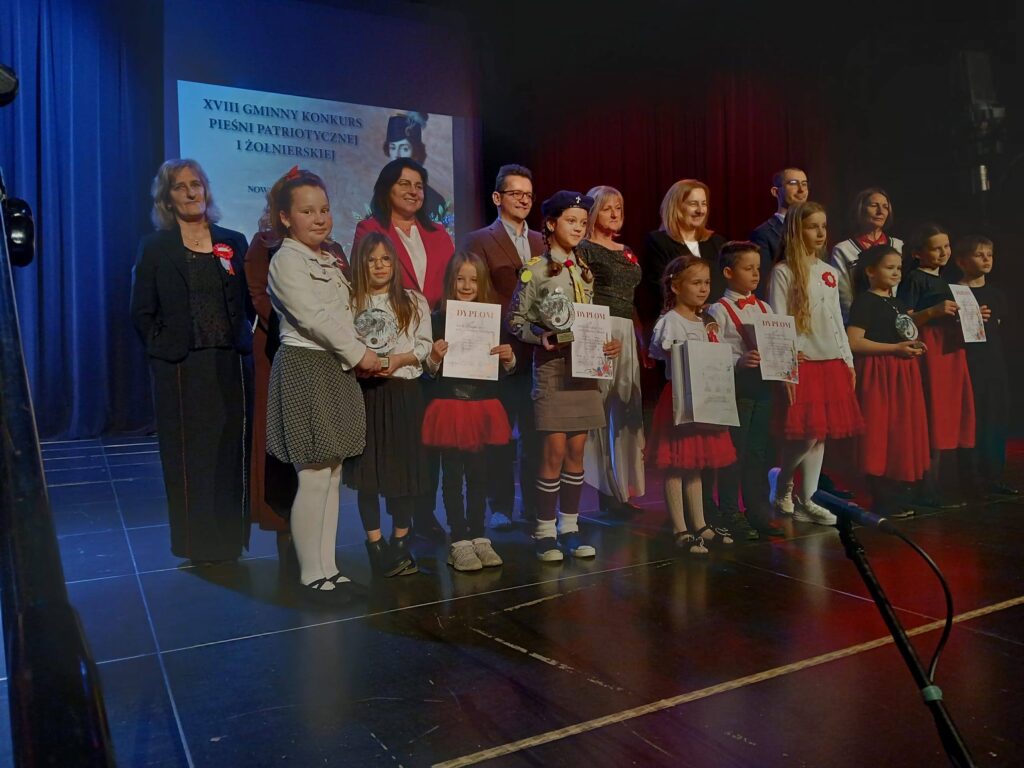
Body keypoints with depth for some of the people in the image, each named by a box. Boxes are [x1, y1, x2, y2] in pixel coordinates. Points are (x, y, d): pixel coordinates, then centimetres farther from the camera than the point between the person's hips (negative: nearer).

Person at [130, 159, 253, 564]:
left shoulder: (233, 242, 9)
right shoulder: (155, 248, 3)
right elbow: (142, 313, 3)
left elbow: (252, 303, 7)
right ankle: (196, 542, 16)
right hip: (182, 369, -2)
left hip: (232, 364, 2)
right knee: (190, 457, 4)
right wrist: (165, 348, -5)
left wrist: (254, 345, -4)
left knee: (233, 453, 7)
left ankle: (231, 538, 20)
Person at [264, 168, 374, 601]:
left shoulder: (330, 261, 17)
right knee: (314, 478, -7)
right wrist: (360, 354, -10)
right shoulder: (286, 260, -7)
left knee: (333, 475, 9)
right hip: (305, 369, -8)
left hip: (337, 370, 8)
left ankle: (328, 568, 18)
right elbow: (313, 317, -15)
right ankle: (311, 576, 5)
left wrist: (355, 358, 4)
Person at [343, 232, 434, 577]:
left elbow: (425, 346, 3)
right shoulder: (349, 303, 5)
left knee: (405, 464, 3)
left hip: (403, 391, 1)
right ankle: (375, 546, 11)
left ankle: (400, 544, 17)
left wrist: (400, 359, -13)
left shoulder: (414, 302, 9)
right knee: (367, 468, 1)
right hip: (364, 390, -1)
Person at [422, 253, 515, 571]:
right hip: (449, 406, -3)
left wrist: (508, 358, -9)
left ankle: (478, 537, 21)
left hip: (483, 406, 3)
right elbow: (427, 370, -3)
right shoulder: (438, 319, -3)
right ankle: (459, 541, 12)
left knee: (479, 475, 10)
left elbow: (504, 370, 11)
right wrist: (434, 359, -23)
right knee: (452, 476, 4)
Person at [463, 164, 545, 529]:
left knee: (535, 431, 7)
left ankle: (534, 504, 18)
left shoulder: (541, 242, 17)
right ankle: (501, 506, 15)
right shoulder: (478, 241, 2)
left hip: (540, 349, 4)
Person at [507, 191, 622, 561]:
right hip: (552, 365, -5)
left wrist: (606, 343, 2)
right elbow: (515, 319, -4)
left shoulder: (584, 270, 13)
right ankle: (545, 530, 8)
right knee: (555, 450, -5)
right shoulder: (535, 269, -4)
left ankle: (569, 525, 18)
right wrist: (540, 336, -20)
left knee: (577, 449, 7)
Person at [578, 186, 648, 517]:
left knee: (627, 409, 4)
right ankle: (605, 489, 1)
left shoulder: (627, 252, 21)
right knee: (599, 407, -7)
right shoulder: (585, 249, 0)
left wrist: (642, 342, 14)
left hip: (627, 335, 7)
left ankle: (623, 487, 13)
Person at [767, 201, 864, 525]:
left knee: (823, 433, 6)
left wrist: (848, 360, 14)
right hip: (801, 363, -6)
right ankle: (782, 485, 17)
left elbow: (837, 319, 18)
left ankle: (806, 500, 14)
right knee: (807, 435, -9)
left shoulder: (829, 272, 14)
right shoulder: (784, 272, -5)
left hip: (832, 362, 7)